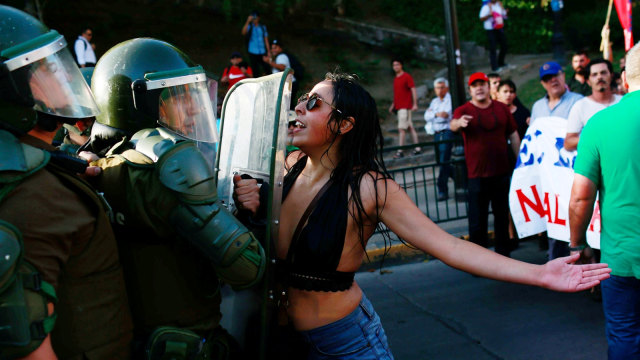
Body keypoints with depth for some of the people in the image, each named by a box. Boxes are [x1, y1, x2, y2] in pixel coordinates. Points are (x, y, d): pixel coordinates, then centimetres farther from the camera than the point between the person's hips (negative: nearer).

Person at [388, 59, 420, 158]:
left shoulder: (407, 77, -8)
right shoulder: (395, 79, 16)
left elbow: (413, 90, -11)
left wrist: (415, 104, -18)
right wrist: (393, 105, 22)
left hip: (405, 107, -8)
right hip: (399, 107, 8)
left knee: (401, 128, -11)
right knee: (410, 128, 10)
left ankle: (400, 151, -11)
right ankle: (417, 148, 14)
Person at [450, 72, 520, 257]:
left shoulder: (502, 108, 8)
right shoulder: (464, 111, -3)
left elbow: (513, 136, 12)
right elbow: (453, 125, -25)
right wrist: (459, 123, -49)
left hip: (502, 172, 4)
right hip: (477, 174, -4)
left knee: (502, 215, 16)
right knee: (477, 220, -2)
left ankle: (503, 252, 32)